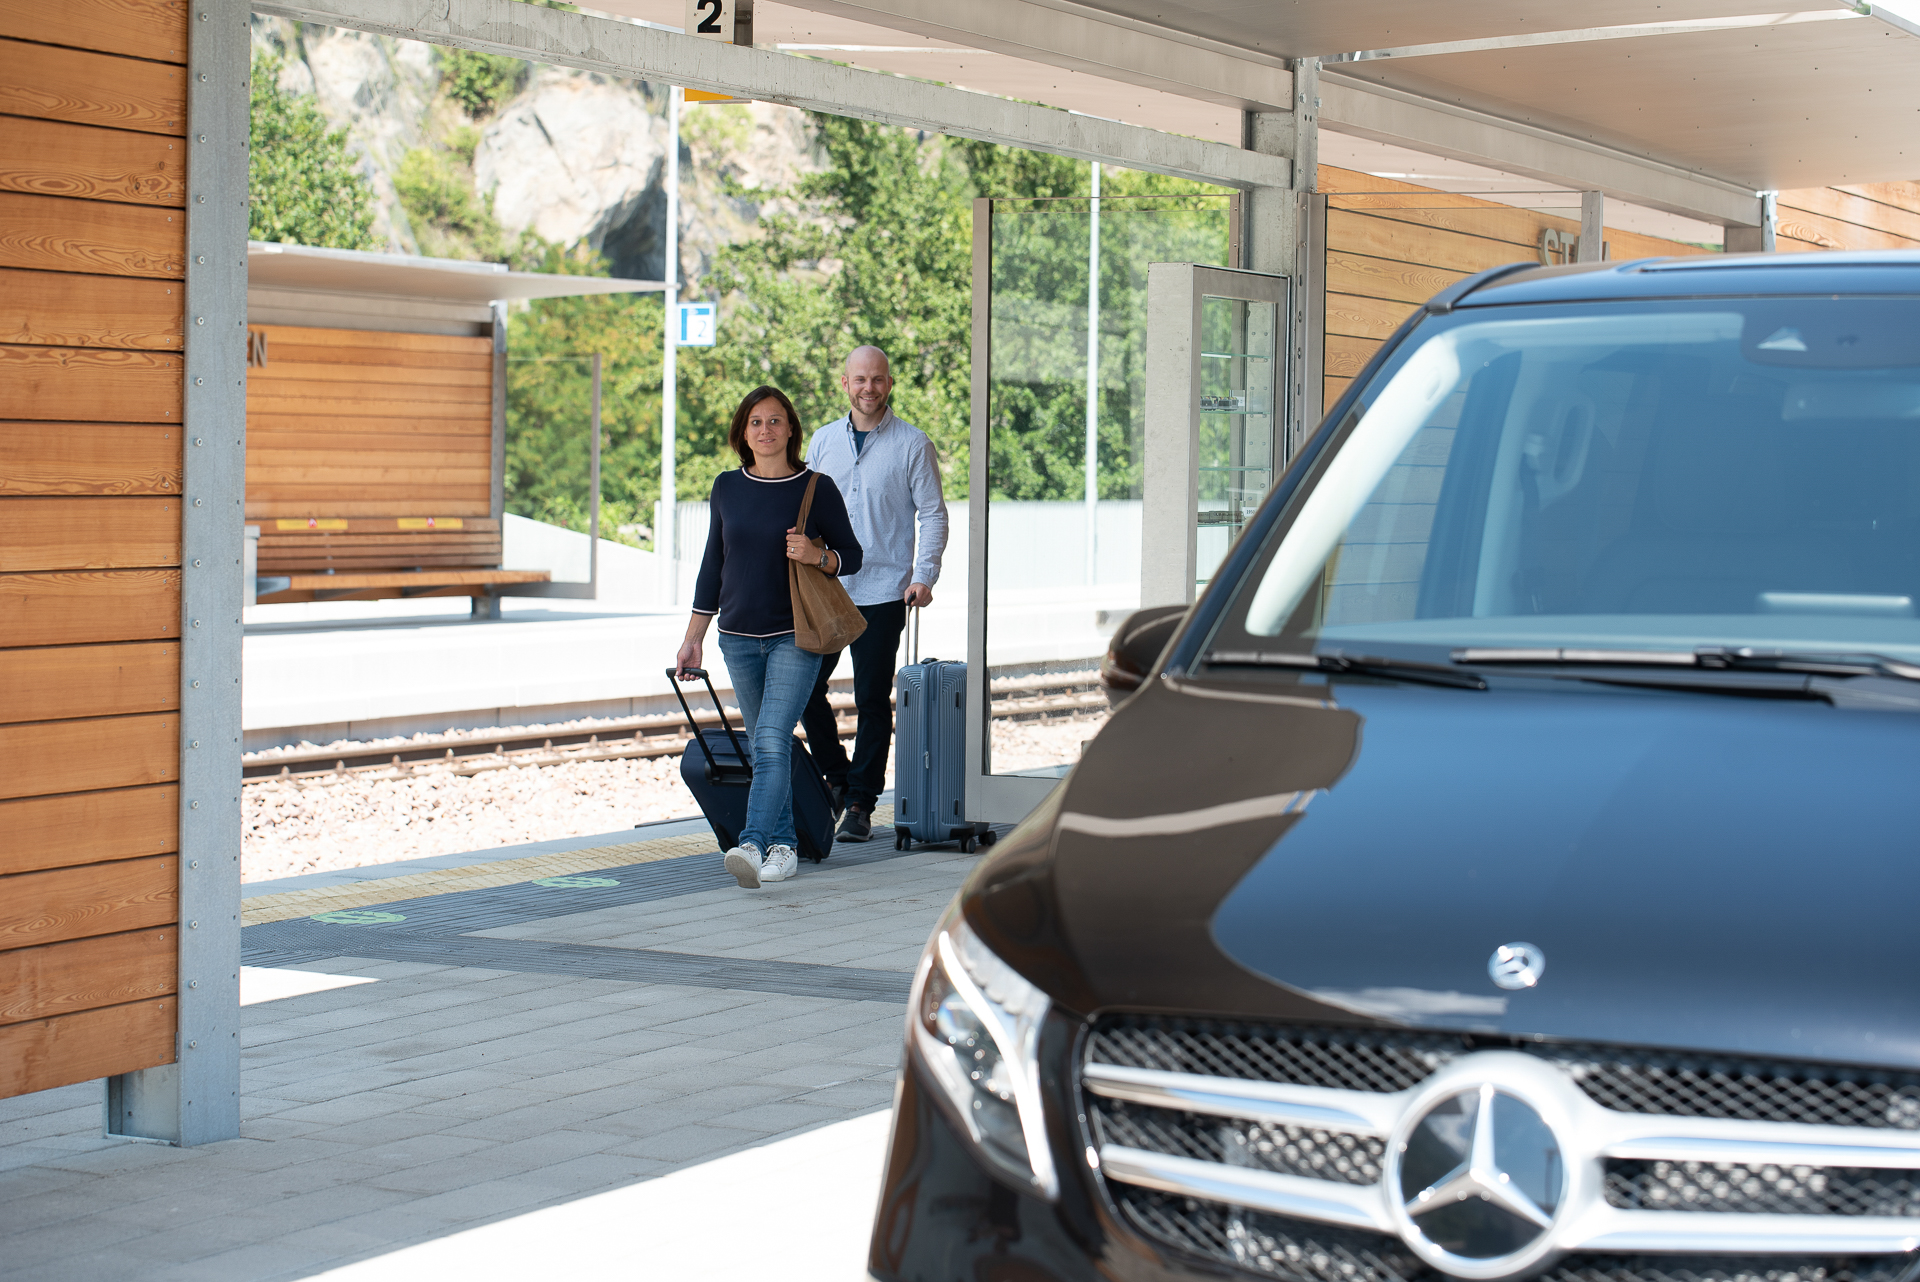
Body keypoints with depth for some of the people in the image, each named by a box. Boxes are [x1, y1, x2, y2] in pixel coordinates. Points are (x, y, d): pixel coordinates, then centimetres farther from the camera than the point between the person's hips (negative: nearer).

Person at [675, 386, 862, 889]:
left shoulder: (818, 489, -4)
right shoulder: (728, 489, 6)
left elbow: (852, 555, 4)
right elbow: (713, 564, 13)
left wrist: (816, 557, -18)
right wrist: (693, 637, 11)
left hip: (796, 637, -4)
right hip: (739, 637, 4)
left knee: (772, 740, -17)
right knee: (764, 745, 10)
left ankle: (752, 845, -26)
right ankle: (783, 845, 19)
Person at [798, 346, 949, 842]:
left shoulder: (913, 444, -1)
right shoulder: (823, 441, 11)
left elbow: (933, 514, -1)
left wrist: (924, 575, -14)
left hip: (882, 593, -4)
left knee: (872, 700, -1)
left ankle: (860, 803, 7)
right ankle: (836, 777, 22)